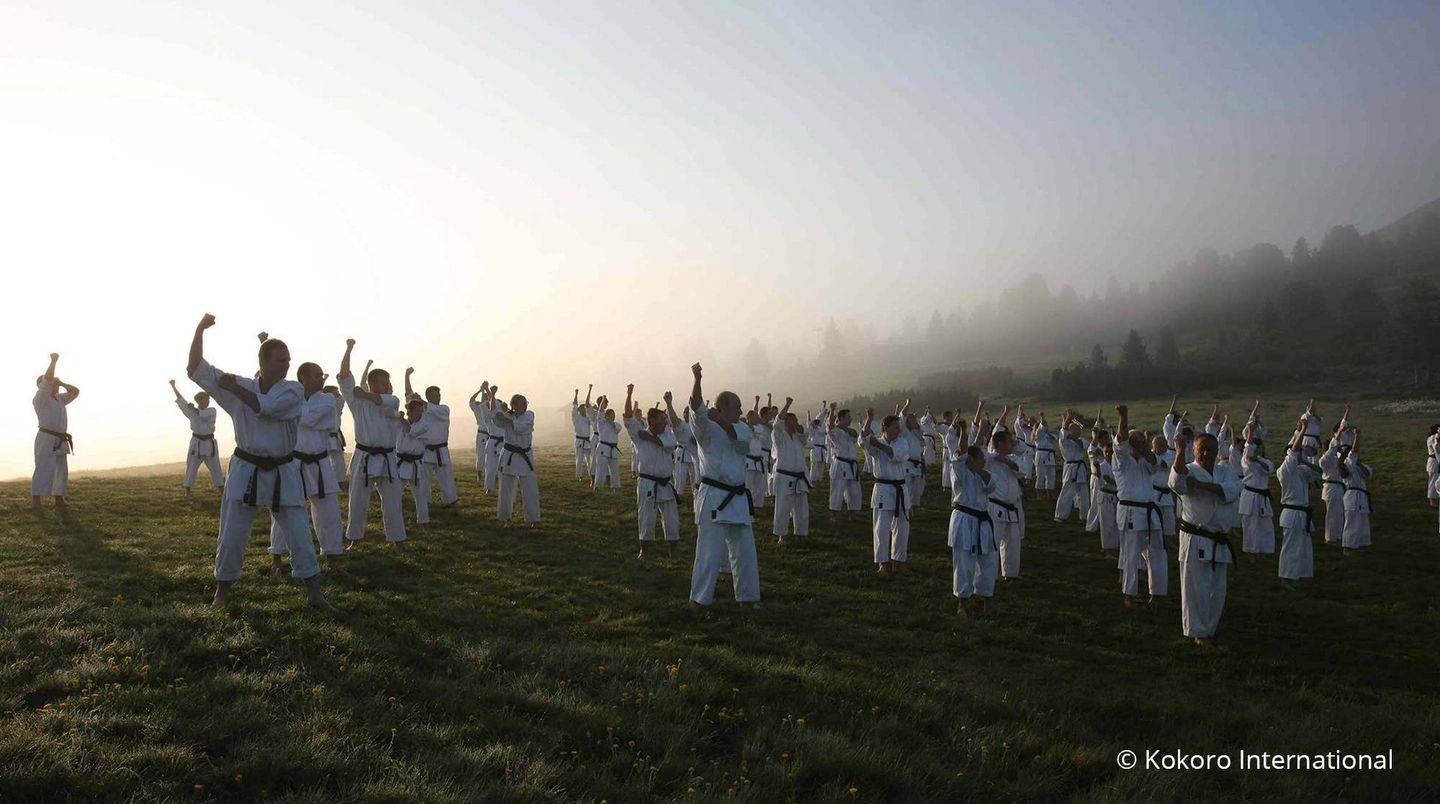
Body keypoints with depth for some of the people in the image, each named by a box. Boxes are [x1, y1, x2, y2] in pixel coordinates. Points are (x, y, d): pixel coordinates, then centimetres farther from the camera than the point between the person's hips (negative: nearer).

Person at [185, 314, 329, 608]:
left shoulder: (293, 390, -6)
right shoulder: (240, 387, 0)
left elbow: (265, 406, -23)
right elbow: (196, 369, -4)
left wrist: (234, 388, -13)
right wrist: (200, 329, -10)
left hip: (282, 472, -1)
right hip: (246, 470, 1)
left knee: (299, 533, 0)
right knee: (231, 535, 7)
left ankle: (313, 591, 9)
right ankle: (222, 590, 24)